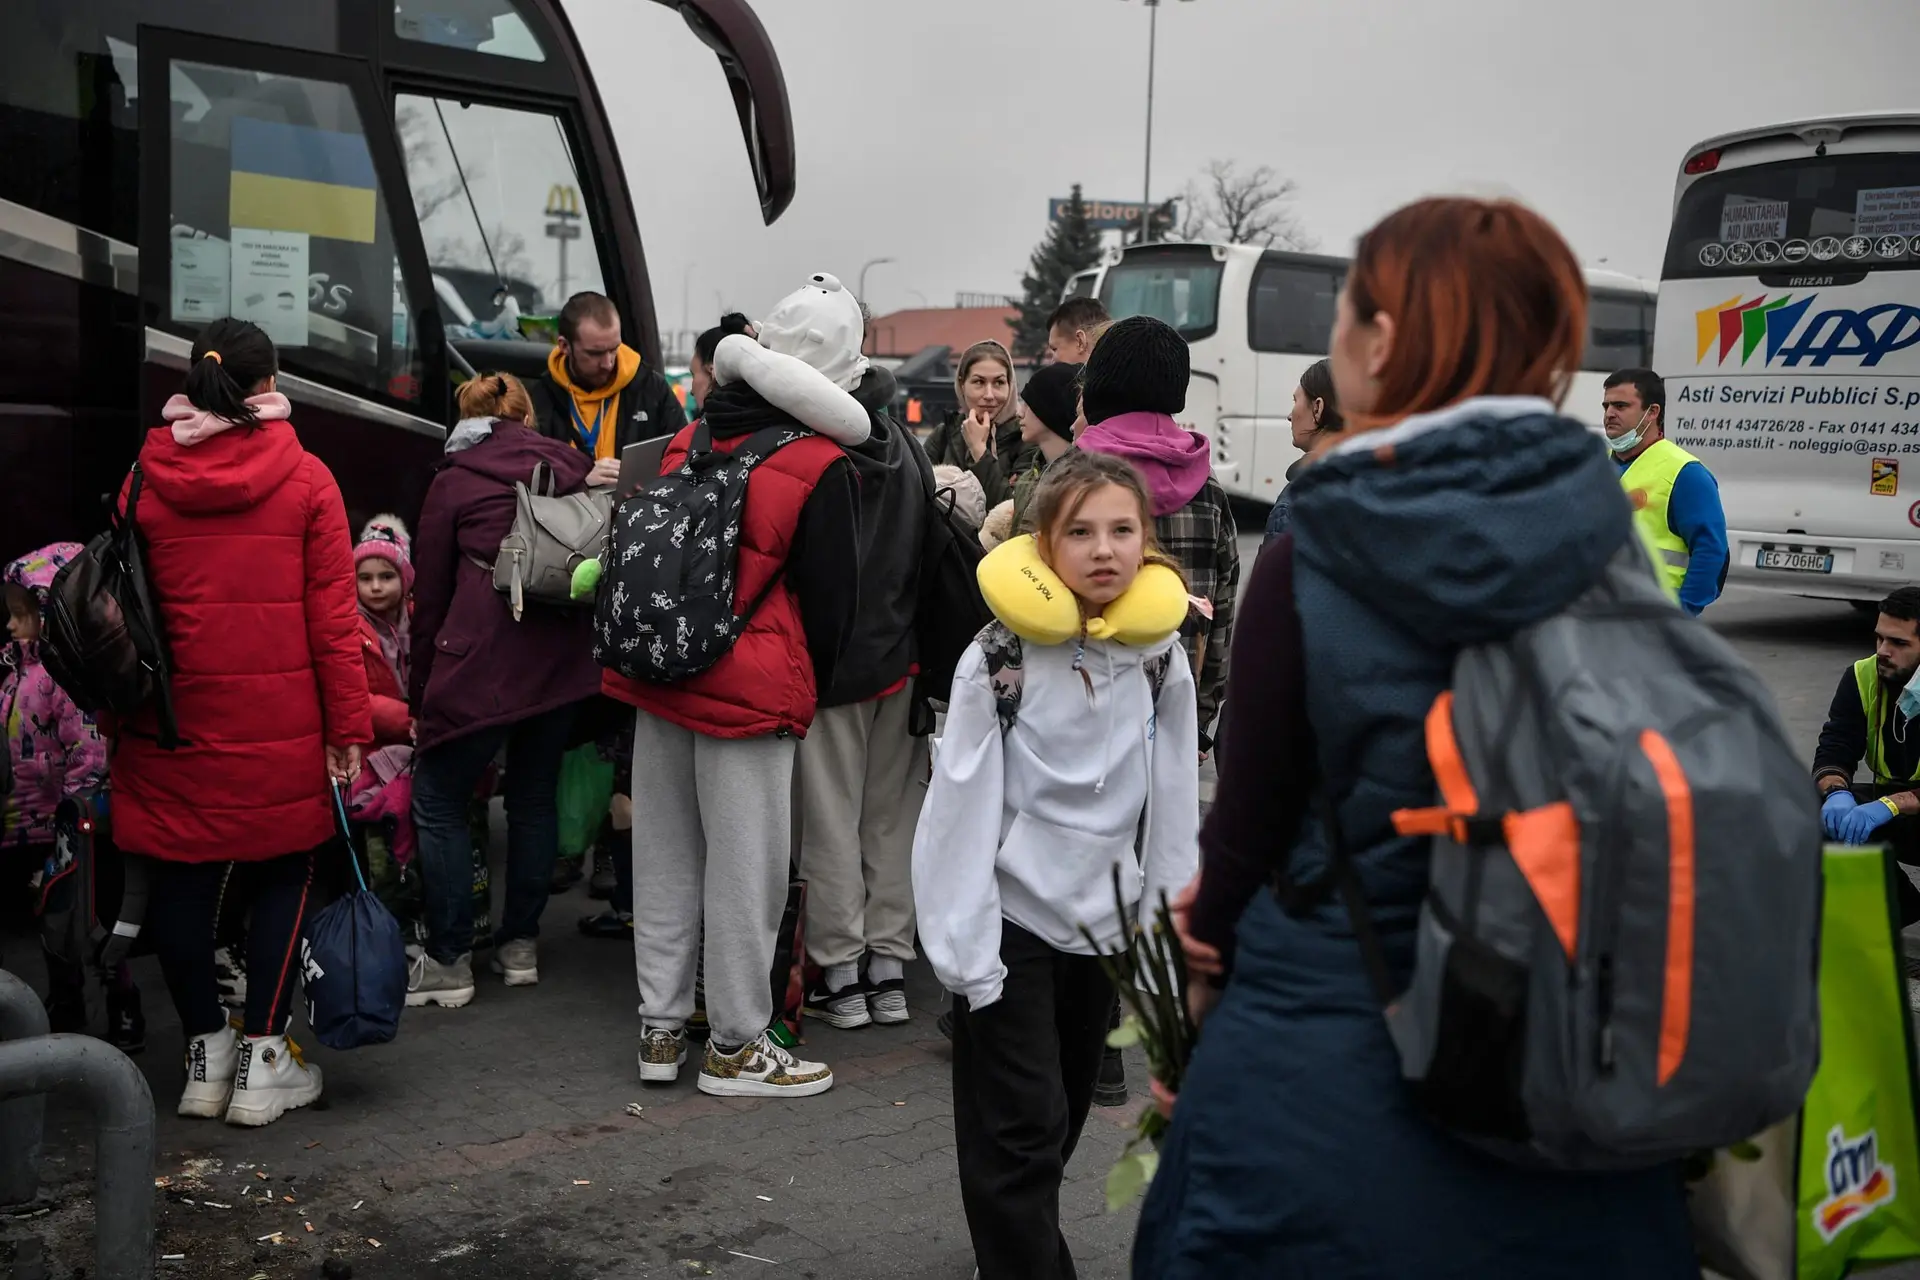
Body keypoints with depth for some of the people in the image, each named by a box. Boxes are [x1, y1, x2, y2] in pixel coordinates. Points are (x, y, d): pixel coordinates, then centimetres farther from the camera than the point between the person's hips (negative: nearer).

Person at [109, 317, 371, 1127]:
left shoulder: (144, 481, 3)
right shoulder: (305, 480, -4)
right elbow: (333, 617, -6)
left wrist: (123, 717, 15)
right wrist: (349, 729, -2)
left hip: (172, 722, 2)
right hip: (281, 726, -2)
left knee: (181, 877, 13)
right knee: (284, 876, 10)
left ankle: (205, 1052, 22)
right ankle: (263, 1061, 11)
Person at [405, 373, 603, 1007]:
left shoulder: (453, 481, 4)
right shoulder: (572, 466, 12)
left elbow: (429, 596, 7)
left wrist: (419, 698, 14)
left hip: (482, 666, -4)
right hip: (562, 661, 4)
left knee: (438, 802, 7)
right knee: (535, 798, 16)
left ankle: (448, 962, 7)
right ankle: (520, 946, 22)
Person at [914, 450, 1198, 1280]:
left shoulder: (1160, 660, -2)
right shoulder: (1002, 660, -14)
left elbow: (1173, 811, 3)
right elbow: (960, 807, -13)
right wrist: (967, 949, -14)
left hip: (1105, 925, 5)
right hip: (1012, 922, -4)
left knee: (1065, 1115, 19)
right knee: (1022, 1127, -5)